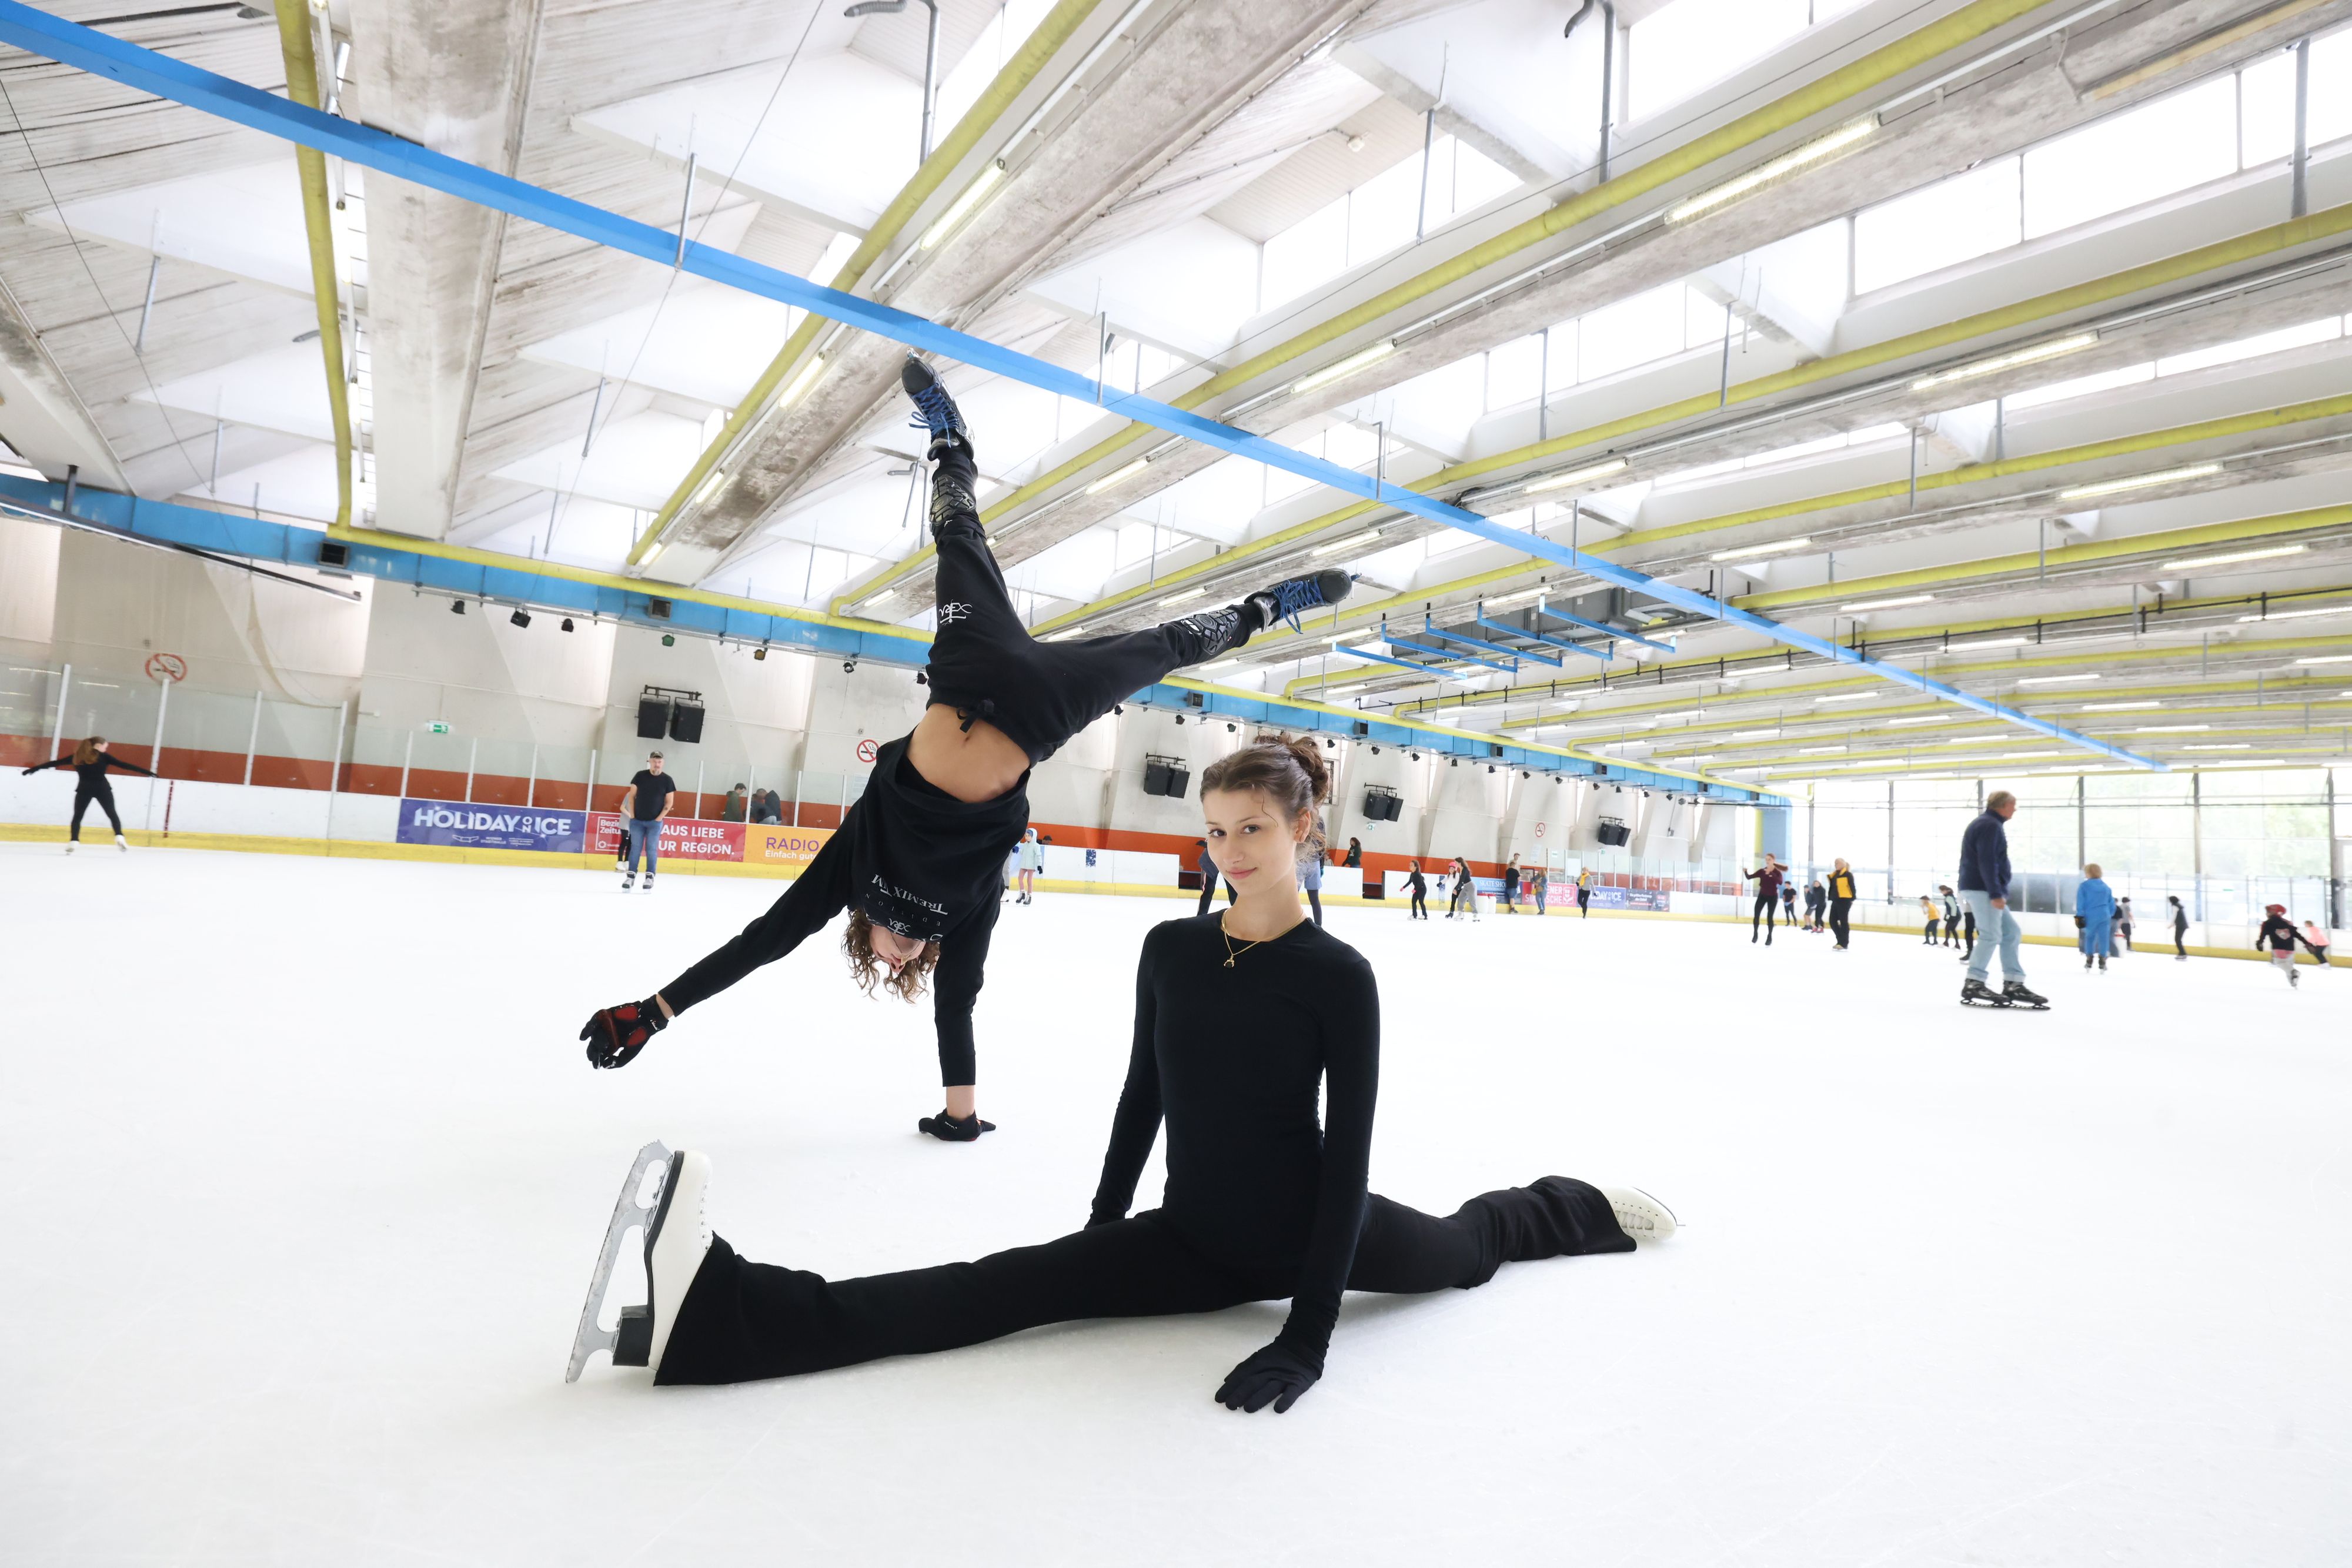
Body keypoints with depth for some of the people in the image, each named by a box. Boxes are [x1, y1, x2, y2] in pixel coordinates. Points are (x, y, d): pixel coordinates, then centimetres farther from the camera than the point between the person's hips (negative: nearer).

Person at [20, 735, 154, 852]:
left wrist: (33, 769, 29)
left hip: (84, 789, 2)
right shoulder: (104, 756, 1)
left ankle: (73, 843, 0)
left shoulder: (77, 756, 11)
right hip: (102, 788, -2)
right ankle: (119, 839, -11)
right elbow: (124, 765, -2)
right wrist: (147, 772, -2)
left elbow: (55, 763, 18)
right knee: (112, 814, 3)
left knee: (77, 816, 11)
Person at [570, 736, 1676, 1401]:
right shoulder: (1170, 950, -7)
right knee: (1007, 1286, -14)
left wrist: (1310, 1333, -20)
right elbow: (1143, 1095, 4)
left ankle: (1586, 1204, 59)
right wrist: (1103, 1224, 9)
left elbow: (1348, 1150, -19)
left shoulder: (1338, 976, -21)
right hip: (1193, 1238, 3)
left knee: (1467, 1246, 27)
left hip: (1302, 1230, -3)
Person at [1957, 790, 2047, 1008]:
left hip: (1985, 890, 11)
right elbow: (1987, 862, -21)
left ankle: (2013, 984, 14)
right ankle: (1973, 984, -9)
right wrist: (1996, 893, -23)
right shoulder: (1990, 825, -12)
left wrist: (1998, 892, 23)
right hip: (1982, 889, -11)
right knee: (1991, 936, -11)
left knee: (2011, 933, 12)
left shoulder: (1990, 824, 22)